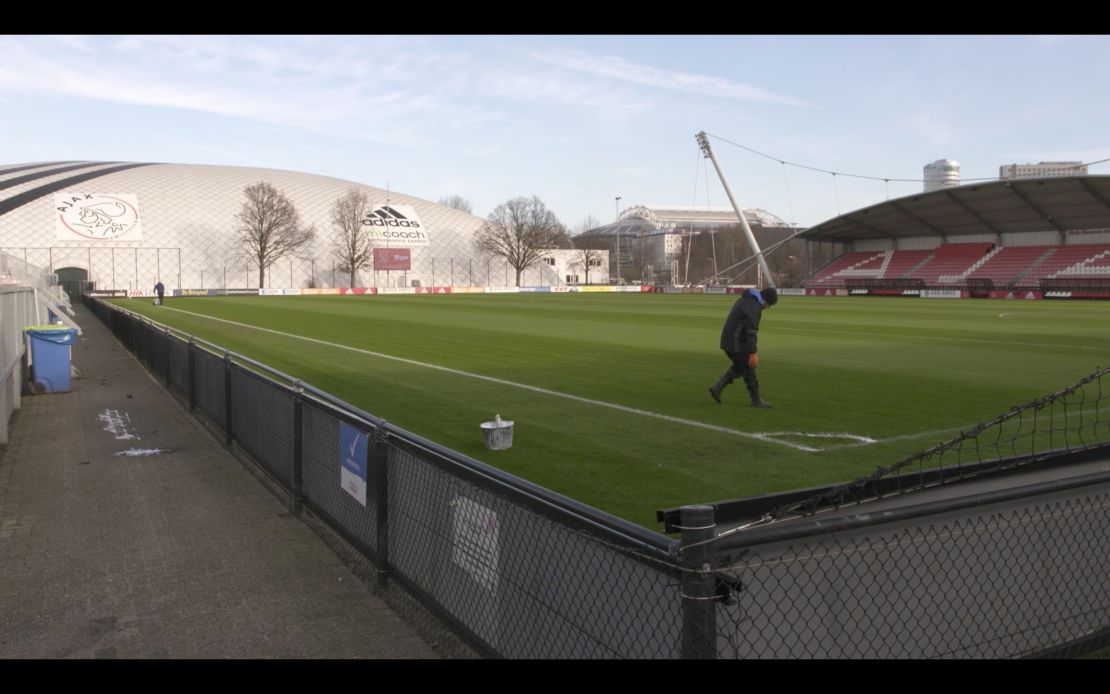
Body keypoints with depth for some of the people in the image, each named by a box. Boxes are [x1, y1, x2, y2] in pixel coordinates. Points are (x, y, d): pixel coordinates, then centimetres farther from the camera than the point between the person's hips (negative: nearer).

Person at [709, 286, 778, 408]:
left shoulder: (745, 299, 15)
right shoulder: (754, 306, -18)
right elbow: (751, 330, -24)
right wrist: (753, 353, -25)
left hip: (728, 341, 9)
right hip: (737, 344, -9)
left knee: (739, 367, 21)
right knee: (749, 369, 3)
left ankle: (717, 388, 12)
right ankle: (756, 400, 12)